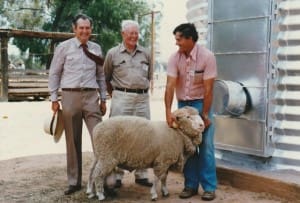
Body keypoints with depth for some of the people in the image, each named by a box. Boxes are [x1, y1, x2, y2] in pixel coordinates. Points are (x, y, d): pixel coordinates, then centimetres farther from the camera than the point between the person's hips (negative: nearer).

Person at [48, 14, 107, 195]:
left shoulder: (96, 48, 10)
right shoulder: (64, 47, 2)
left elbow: (101, 75, 14)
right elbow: (54, 73, 4)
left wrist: (103, 99, 12)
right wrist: (54, 98, 0)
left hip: (91, 96, 2)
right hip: (70, 96, -1)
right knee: (73, 141, 6)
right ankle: (74, 181, 17)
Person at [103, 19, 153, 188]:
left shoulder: (146, 54, 11)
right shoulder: (113, 53, 3)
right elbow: (106, 78, 10)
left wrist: (144, 90, 11)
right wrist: (113, 94, 6)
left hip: (143, 98, 3)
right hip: (121, 98, -3)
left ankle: (141, 174, 18)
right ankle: (116, 175, 6)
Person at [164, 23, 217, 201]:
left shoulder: (207, 56, -17)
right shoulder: (175, 58, -9)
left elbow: (208, 89, -17)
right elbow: (170, 85, -14)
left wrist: (205, 114, -16)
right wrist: (168, 112, -22)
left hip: (201, 103, -3)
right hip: (183, 104, 3)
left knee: (206, 145, -3)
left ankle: (209, 187, 6)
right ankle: (191, 185, 16)